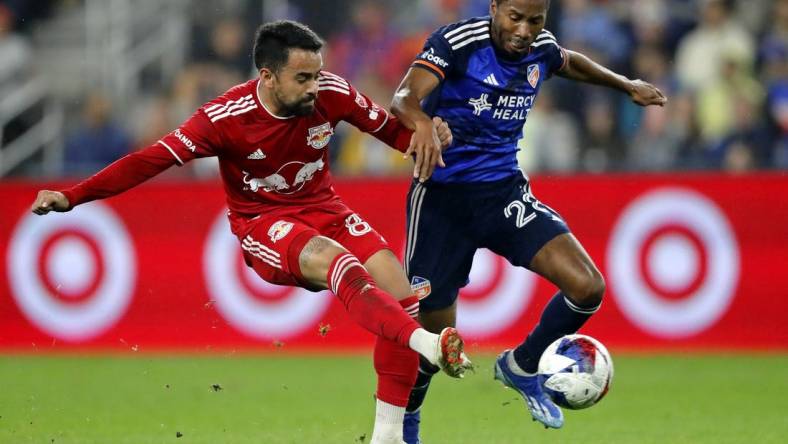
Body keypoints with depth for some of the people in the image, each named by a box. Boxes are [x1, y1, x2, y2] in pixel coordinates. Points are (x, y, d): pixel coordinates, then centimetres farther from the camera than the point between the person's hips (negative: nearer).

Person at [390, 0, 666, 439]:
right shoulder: (457, 42, -17)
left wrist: (627, 85, 34)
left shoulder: (541, 48, 1)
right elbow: (405, 98, -33)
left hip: (504, 191, 5)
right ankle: (404, 421, 30)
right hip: (442, 198, -5)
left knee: (588, 287, -15)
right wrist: (423, 122, -56)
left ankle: (521, 367, 12)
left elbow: (568, 62, 27)